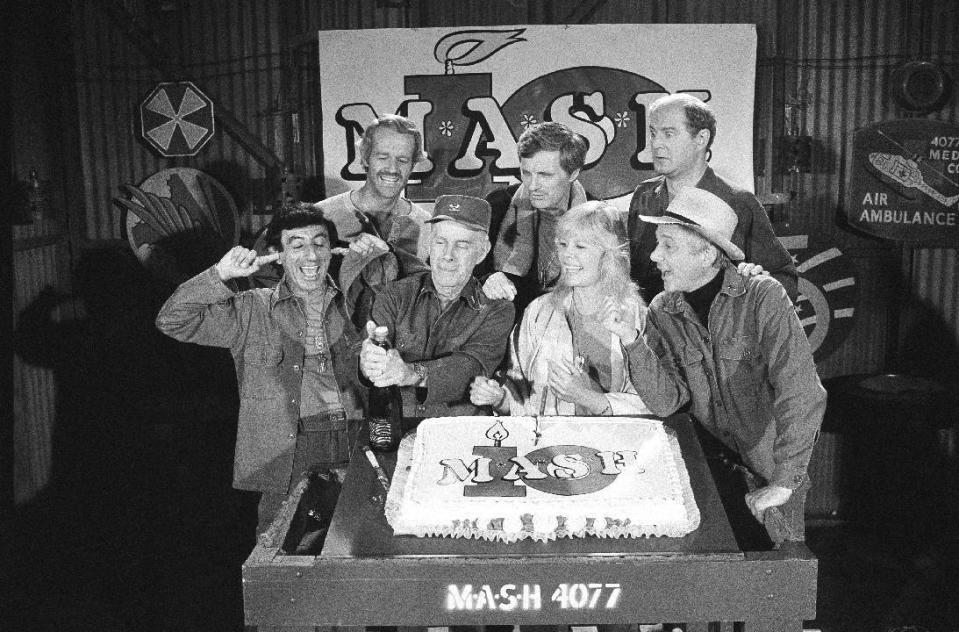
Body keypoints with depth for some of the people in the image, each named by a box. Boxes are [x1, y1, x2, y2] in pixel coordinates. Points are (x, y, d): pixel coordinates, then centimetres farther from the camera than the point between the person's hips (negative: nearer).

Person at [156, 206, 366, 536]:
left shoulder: (351, 305, 12)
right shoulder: (252, 311, 7)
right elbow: (172, 321, 2)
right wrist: (221, 274, -7)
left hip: (352, 447, 1)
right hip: (285, 456, -1)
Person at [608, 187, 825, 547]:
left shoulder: (763, 297, -18)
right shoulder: (662, 312, -4)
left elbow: (801, 392, -25)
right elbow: (666, 402, -11)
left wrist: (784, 482, -28)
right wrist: (634, 342, -25)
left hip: (771, 466, -3)